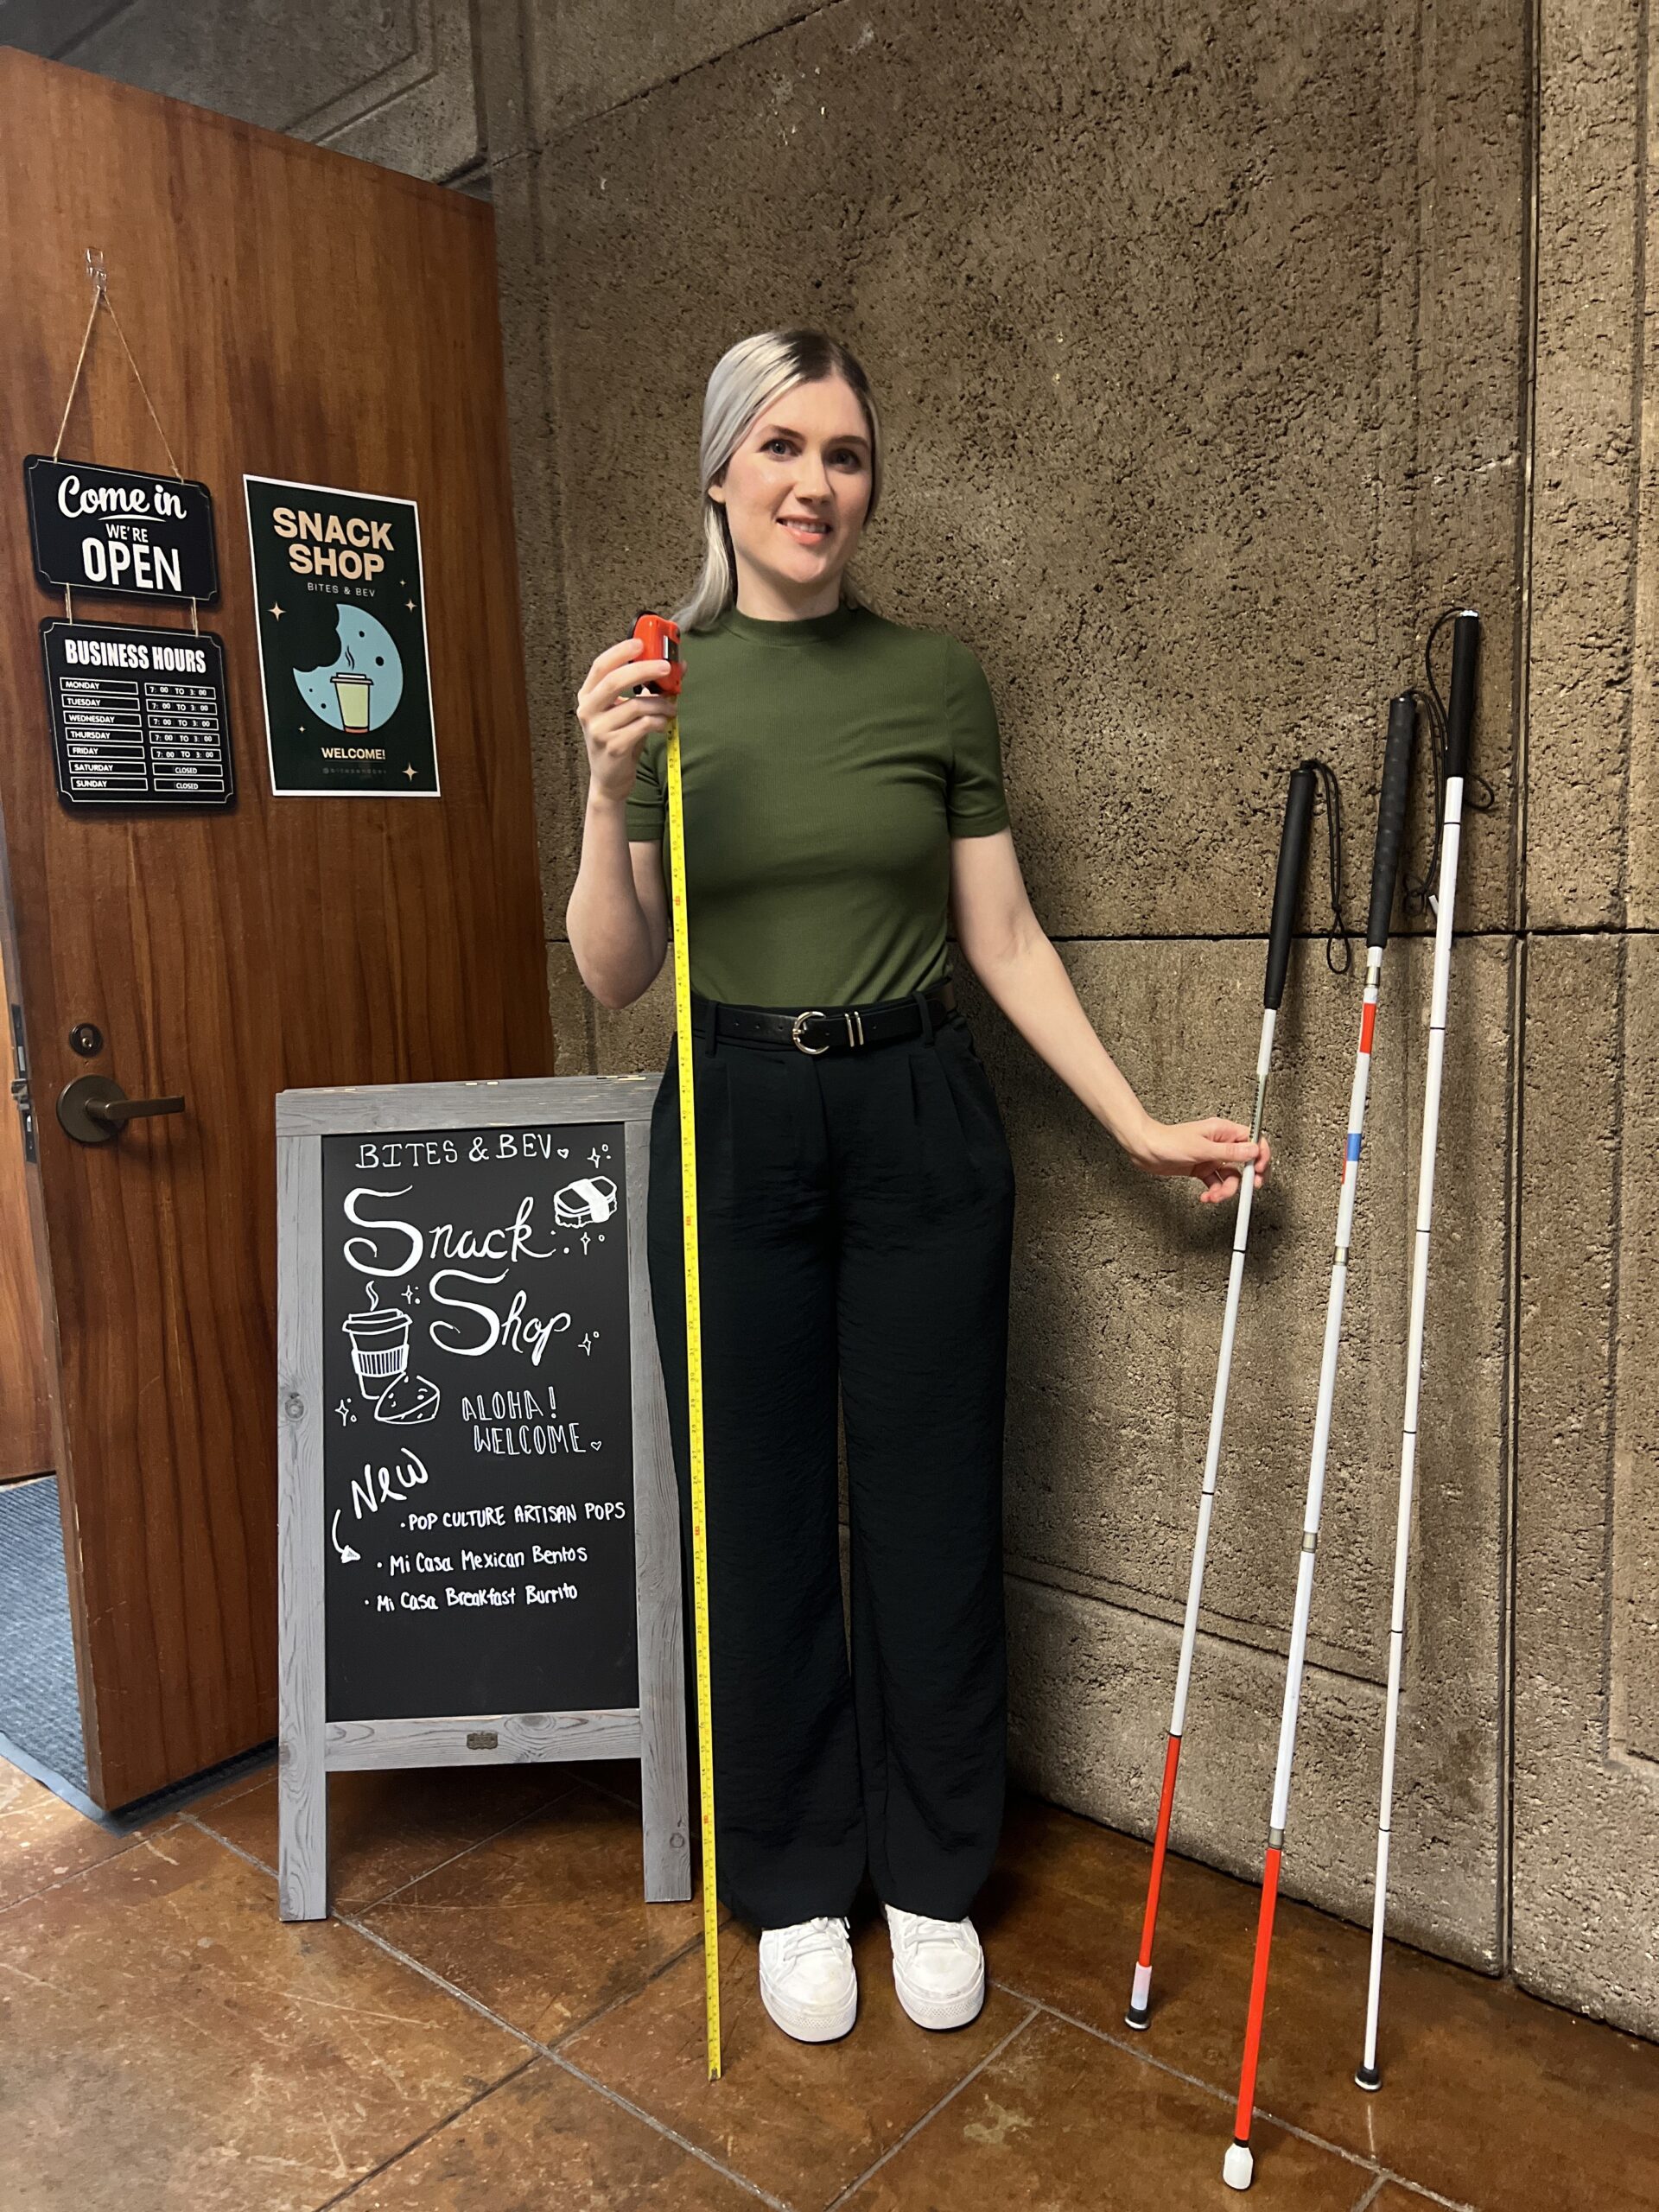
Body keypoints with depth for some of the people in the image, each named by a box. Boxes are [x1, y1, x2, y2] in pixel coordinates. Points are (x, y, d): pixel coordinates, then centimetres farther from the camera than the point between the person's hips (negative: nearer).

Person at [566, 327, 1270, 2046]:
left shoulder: (936, 678, 2)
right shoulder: (654, 684, 2)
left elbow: (1003, 937, 4)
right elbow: (614, 978, -1)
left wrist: (1142, 1127, 1)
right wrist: (610, 794, -17)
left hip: (918, 1123, 0)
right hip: (730, 1129, 0)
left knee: (930, 1508, 9)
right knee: (756, 1516, 9)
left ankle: (930, 1875, 33)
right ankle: (793, 1886, 32)